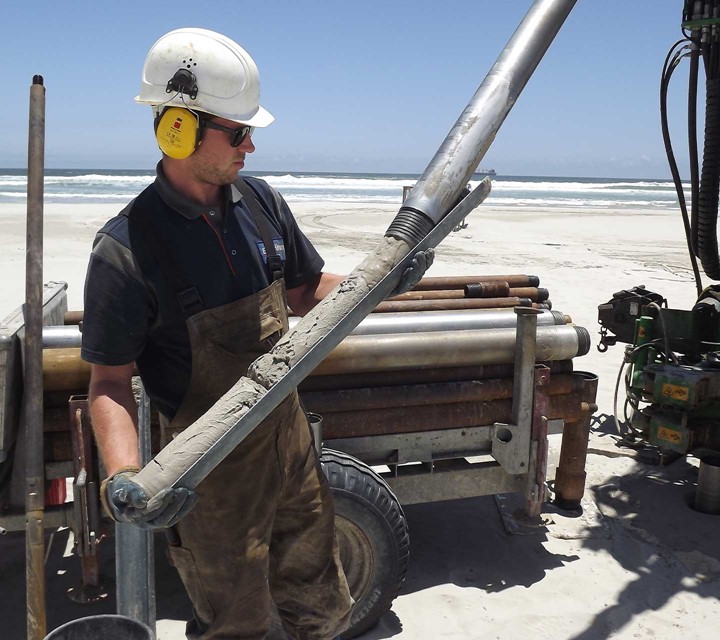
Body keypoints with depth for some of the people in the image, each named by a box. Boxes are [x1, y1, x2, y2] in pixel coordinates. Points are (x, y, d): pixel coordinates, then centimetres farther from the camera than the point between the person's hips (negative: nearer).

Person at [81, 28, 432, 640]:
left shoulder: (260, 201, -2)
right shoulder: (126, 249, -20)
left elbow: (308, 292, 10)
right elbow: (110, 381, -16)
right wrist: (122, 477, -31)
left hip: (292, 439, 5)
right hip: (212, 470, -5)